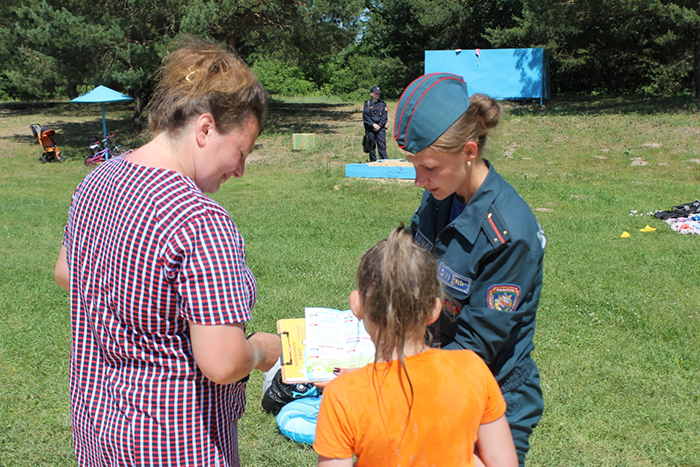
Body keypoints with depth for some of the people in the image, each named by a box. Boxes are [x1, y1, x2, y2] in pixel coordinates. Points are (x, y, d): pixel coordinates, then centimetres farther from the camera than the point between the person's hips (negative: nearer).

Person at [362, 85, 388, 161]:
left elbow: (385, 117, 4)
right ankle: (373, 162, 13)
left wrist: (379, 125, -9)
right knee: (372, 146, 5)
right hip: (370, 129, 0)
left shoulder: (383, 104, 7)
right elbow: (365, 117, -1)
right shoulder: (367, 104, 4)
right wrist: (373, 124, -11)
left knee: (382, 146, -7)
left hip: (380, 128, 0)